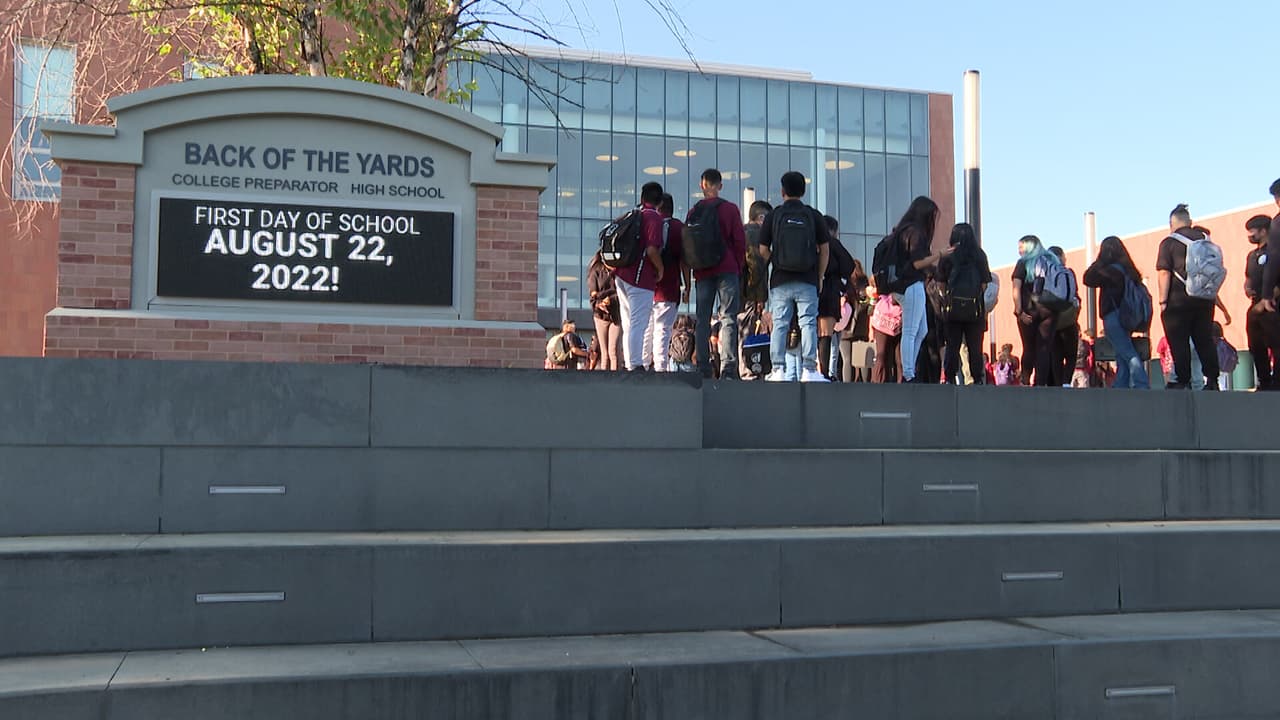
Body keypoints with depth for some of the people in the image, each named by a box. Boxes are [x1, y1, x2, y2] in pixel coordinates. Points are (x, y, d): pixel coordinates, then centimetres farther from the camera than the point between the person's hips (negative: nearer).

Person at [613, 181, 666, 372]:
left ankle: (627, 363, 16)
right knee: (638, 323, -8)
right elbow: (652, 250, -20)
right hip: (641, 277, -8)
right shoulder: (655, 217, -9)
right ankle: (635, 365, -10)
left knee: (628, 324, 13)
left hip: (622, 275, 8)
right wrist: (661, 269, -4)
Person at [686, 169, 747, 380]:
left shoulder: (693, 212, 7)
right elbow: (740, 241, -3)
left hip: (702, 272, 3)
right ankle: (728, 369, -14)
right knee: (728, 318, -4)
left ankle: (703, 369, 2)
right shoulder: (730, 209, 0)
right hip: (727, 270, -3)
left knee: (702, 320, 6)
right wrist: (740, 267, 7)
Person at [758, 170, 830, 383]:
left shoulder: (773, 215, 3)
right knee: (808, 323, 0)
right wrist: (820, 276, 12)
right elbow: (824, 249, 4)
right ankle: (809, 370, -6)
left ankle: (778, 370, 1)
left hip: (780, 280, 0)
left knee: (779, 325, 3)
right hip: (808, 280, 0)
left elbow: (763, 250, 2)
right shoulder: (814, 216, 4)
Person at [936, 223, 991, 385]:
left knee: (952, 346, 3)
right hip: (975, 307, 0)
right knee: (975, 347, 4)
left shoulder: (948, 256, 0)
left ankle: (950, 379, -1)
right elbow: (985, 283, 0)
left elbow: (942, 282, 0)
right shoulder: (979, 255, 1)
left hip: (953, 305, 0)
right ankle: (977, 380, 4)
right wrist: (977, 297, 13)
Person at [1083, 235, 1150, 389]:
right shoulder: (1129, 270, 12)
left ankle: (1141, 386, -18)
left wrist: (1098, 261, 2)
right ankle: (1120, 386, 14)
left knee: (1128, 354, -12)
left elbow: (1088, 279, -6)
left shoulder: (1112, 270, -12)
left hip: (1113, 317, -8)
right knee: (1122, 356, 11)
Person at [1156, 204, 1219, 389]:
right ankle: (1212, 380, 8)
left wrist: (1163, 301, -9)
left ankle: (1182, 381, -2)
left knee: (1179, 343, -1)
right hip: (1204, 298, 5)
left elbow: (1164, 273, -11)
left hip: (1178, 299, -5)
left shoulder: (1169, 242, -5)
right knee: (1205, 341, 10)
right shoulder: (1204, 239, 10)